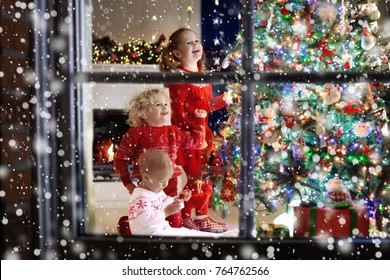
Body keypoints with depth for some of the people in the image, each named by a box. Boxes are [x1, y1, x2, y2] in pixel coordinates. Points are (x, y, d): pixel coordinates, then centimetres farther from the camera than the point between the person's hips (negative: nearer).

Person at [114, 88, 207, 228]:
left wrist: (200, 120, 17)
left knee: (175, 224, 9)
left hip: (170, 186, 4)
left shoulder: (174, 132, 9)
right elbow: (120, 159, -2)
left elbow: (196, 142, 20)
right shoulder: (136, 133, -6)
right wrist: (128, 183, -5)